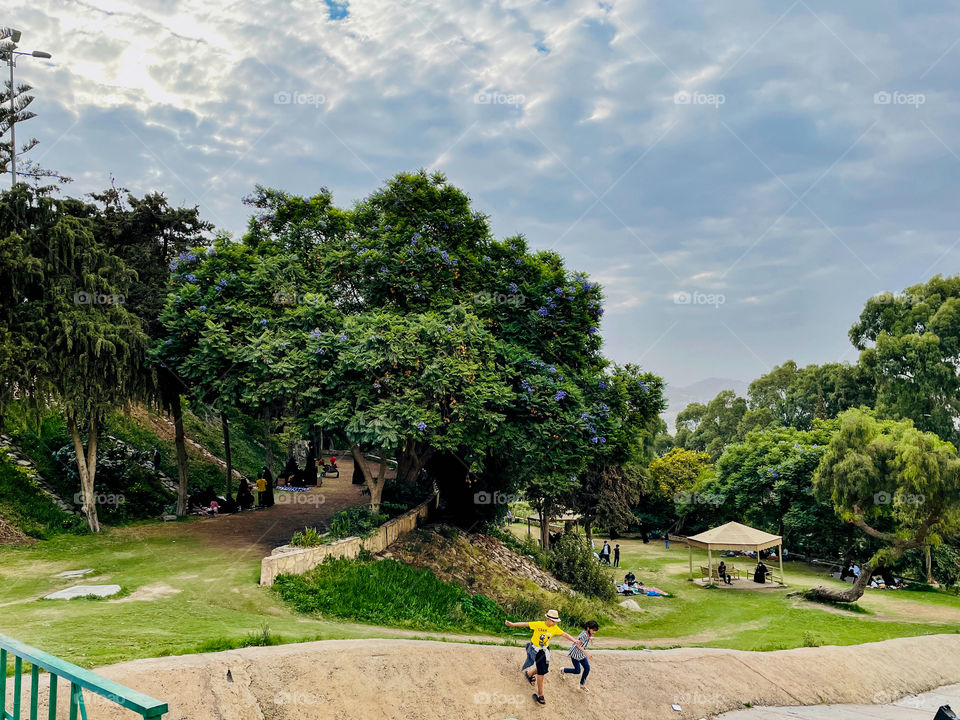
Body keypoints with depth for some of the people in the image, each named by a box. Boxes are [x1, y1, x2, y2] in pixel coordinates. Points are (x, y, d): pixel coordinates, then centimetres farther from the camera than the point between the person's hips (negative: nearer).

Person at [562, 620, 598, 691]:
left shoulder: (589, 635, -4)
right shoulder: (583, 635, -31)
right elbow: (578, 646, -29)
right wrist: (586, 653, -37)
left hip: (581, 654, 8)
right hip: (575, 654, -8)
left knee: (587, 668, 0)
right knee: (577, 671, -1)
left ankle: (582, 684, 15)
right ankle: (563, 670, 25)